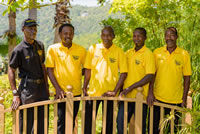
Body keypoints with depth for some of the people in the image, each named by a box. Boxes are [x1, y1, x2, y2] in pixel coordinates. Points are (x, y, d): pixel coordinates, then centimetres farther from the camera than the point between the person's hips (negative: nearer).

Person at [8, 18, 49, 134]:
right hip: (27, 88, -5)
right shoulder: (19, 49, -9)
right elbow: (11, 71, -8)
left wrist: (46, 85, 15)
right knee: (26, 125, 1)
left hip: (41, 87, 6)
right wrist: (15, 94, -13)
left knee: (42, 124, 11)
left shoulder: (40, 46, 8)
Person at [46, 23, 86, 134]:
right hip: (61, 92, -2)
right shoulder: (53, 49, -2)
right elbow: (49, 70, -4)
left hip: (76, 92, 3)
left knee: (72, 121, 13)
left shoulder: (81, 50, 3)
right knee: (62, 120, -2)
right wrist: (57, 88, -12)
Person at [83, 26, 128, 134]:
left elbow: (124, 73, -4)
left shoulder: (119, 52, -2)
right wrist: (84, 88, 1)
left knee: (108, 123, 9)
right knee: (88, 121, 7)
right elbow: (88, 69, 5)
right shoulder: (93, 48, 1)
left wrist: (115, 91, -10)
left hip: (109, 94, -1)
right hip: (93, 92, 1)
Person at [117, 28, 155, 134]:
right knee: (120, 123, 10)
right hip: (126, 96, 6)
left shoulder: (148, 54, -10)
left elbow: (149, 77, -17)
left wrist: (131, 87, -19)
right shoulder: (128, 53, 9)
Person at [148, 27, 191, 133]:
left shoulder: (184, 54, -1)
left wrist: (184, 99, -1)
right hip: (157, 98, 1)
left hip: (175, 100, -1)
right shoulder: (157, 52, 1)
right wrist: (150, 93, -4)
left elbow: (187, 78, 1)